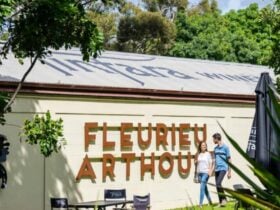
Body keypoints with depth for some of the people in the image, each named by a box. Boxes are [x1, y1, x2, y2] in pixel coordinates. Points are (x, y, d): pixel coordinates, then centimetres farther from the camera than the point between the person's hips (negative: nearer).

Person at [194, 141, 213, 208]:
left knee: (202, 187, -15)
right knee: (204, 187, 13)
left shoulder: (208, 154, 0)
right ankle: (210, 201, 29)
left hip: (206, 172, -5)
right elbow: (195, 162, 19)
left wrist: (210, 171, -14)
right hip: (199, 172, 5)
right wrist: (196, 161, -3)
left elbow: (210, 163, -3)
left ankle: (200, 203, -17)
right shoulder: (198, 154, 11)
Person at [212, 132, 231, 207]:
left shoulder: (225, 147, -3)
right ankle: (221, 202, 12)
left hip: (223, 168, -7)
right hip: (217, 169, 7)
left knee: (218, 183, -22)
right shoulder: (215, 148, 16)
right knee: (217, 186, 4)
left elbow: (229, 160, -2)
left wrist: (229, 171, -5)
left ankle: (224, 199, -8)